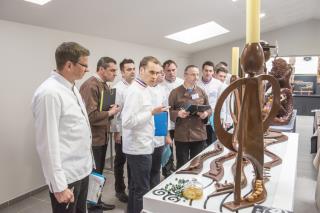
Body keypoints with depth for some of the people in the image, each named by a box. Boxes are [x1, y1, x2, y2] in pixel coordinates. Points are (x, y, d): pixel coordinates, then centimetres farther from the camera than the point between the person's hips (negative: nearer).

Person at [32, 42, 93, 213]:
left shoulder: (71, 88, 8)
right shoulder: (49, 92, -20)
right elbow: (48, 143, -21)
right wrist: (59, 186, -19)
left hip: (82, 170, 8)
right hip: (66, 176, -8)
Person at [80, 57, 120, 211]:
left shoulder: (105, 85, 12)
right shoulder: (90, 85, -19)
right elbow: (90, 115, -26)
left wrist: (112, 111, 3)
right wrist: (110, 113, -13)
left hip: (102, 136, 9)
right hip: (93, 138, -9)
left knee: (99, 172, 20)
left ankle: (97, 202, 35)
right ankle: (90, 205, 22)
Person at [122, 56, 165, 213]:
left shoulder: (144, 88, 11)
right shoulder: (135, 90, -19)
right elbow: (127, 121, -25)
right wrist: (152, 112, -24)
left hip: (141, 146, 9)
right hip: (139, 148, -9)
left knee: (135, 187, 20)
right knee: (142, 190, 3)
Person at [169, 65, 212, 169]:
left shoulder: (202, 92, 10)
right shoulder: (175, 92, -2)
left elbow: (209, 109, 12)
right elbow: (169, 110, -2)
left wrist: (206, 113, -10)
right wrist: (178, 113, -21)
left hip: (199, 135, 3)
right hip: (181, 136, -3)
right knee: (182, 165, 8)